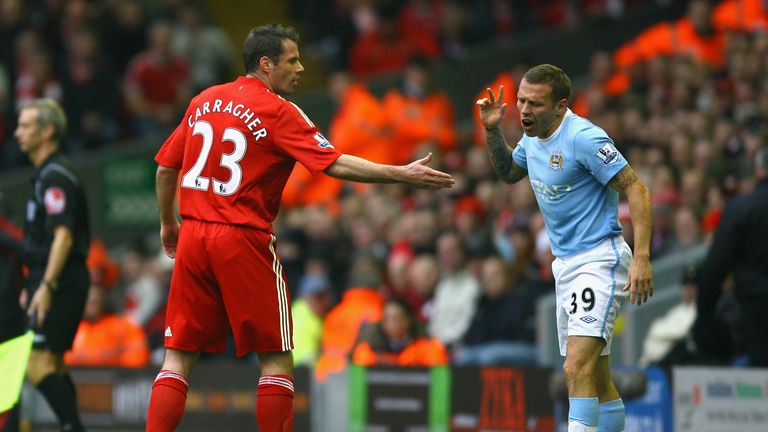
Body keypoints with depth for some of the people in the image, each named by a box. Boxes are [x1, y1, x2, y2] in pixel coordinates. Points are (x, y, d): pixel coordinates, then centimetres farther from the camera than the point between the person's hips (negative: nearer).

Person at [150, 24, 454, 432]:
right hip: (244, 241, -5)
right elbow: (334, 164, -16)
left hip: (193, 235, 6)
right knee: (277, 357, 5)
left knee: (179, 356, 7)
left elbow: (165, 167, 16)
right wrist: (403, 174, -15)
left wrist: (167, 224, 30)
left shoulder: (203, 101, 11)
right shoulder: (279, 111, -7)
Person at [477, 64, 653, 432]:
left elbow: (636, 189, -18)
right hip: (566, 264, 9)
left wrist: (641, 259, -25)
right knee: (595, 380, 12)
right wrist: (492, 130, 11)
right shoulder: (533, 137, 8)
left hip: (598, 260, -9)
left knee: (578, 367, -23)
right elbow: (508, 173, 29)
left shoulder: (583, 138, -18)